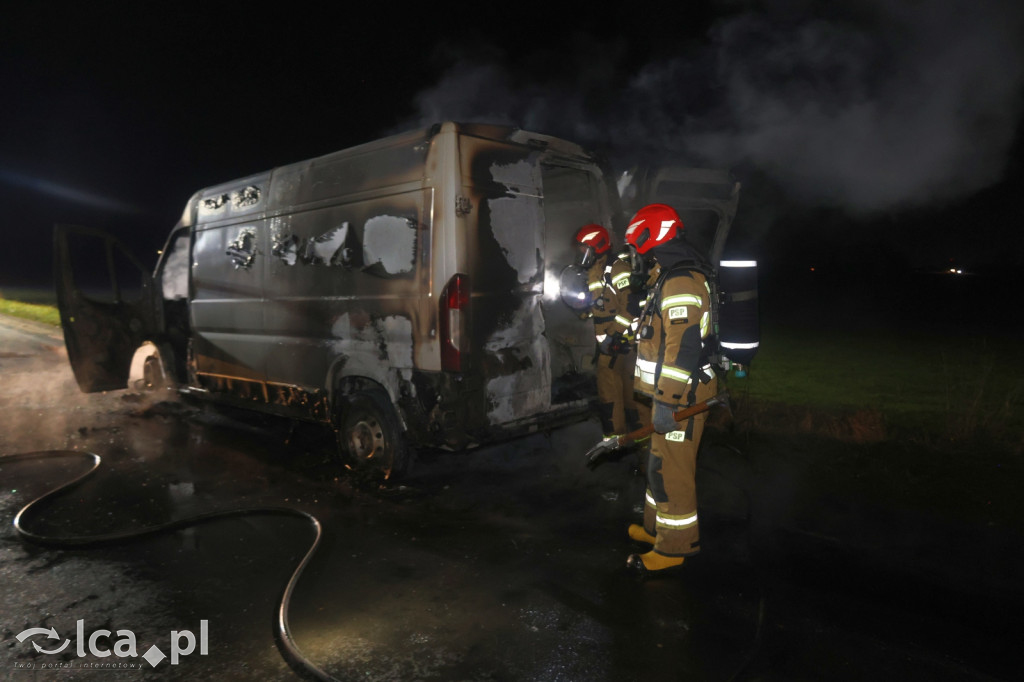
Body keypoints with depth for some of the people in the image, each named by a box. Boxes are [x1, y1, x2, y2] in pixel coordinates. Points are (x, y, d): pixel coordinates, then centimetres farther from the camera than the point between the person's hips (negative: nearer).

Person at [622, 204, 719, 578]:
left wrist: (668, 402, -25)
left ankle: (674, 547, 11)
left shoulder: (681, 283, -20)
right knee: (661, 461, 21)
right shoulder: (672, 278, 16)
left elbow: (683, 348, -26)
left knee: (671, 469, -1)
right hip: (670, 393, 11)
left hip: (680, 396, -11)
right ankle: (656, 527, 36)